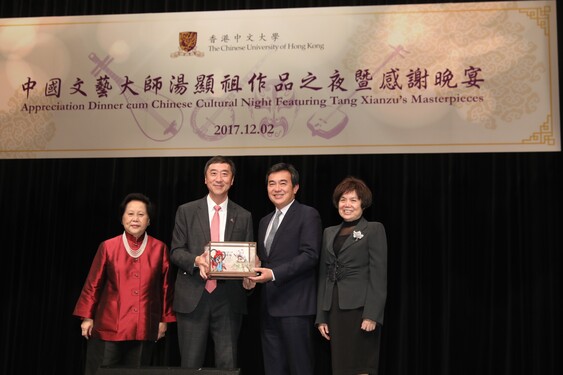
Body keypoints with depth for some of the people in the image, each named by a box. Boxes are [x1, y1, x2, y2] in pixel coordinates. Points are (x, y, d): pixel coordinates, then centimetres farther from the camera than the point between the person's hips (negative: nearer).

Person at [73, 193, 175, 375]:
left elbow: (165, 285, 7)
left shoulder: (159, 249, 2)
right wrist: (87, 317, 5)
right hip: (109, 326, 0)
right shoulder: (108, 247, 2)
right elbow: (93, 284, 6)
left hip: (144, 329, 1)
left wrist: (164, 319, 9)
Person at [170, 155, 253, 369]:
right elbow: (176, 251, 3)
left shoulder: (243, 216, 9)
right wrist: (196, 260, -18)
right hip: (193, 297, -1)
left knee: (227, 364, 3)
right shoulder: (186, 211, 6)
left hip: (229, 299, 1)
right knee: (191, 364, 4)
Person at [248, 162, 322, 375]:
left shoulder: (308, 215, -4)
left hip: (295, 304, -7)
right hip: (269, 306, 7)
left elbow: (310, 255, -15)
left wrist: (274, 274, -22)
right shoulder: (265, 221, 20)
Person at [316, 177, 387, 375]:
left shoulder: (374, 229, 0)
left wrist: (372, 315, -16)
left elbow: (378, 276, -7)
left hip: (360, 309, -5)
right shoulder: (329, 232, 16)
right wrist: (321, 316, 9)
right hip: (334, 310, 5)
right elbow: (324, 276, 15)